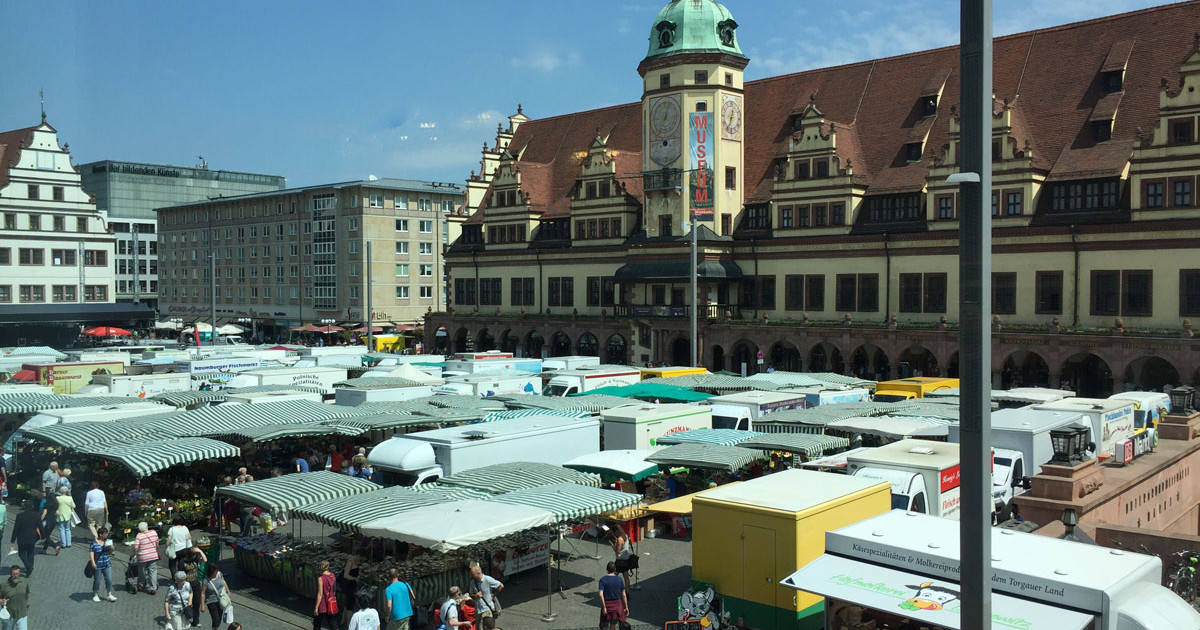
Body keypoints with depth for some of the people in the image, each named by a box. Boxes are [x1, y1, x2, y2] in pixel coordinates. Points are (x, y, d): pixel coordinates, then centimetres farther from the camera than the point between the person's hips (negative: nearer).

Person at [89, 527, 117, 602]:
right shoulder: (94, 543, -11)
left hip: (107, 564, 4)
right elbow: (91, 553, -14)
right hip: (98, 565, -4)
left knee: (109, 579, 3)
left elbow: (111, 551, 10)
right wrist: (93, 562, -25)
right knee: (97, 581, 8)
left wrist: (110, 547, -12)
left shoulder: (107, 541, 4)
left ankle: (110, 595, 12)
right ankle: (95, 595, 27)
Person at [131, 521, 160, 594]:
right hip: (153, 556, 2)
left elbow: (135, 548, -17)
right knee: (153, 572, 4)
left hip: (143, 558, -2)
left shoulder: (139, 536, -11)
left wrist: (134, 555, -3)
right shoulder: (154, 532, 0)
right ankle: (153, 588, -1)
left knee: (142, 573, 14)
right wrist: (156, 550, 26)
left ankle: (140, 587, 29)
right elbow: (157, 543, 11)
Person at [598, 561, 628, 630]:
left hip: (607, 604, -2)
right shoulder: (620, 579, -4)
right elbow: (624, 595, -3)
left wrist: (604, 607, -14)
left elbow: (601, 595, -20)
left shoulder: (602, 580, -11)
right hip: (617, 604, 2)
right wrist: (626, 607, 4)